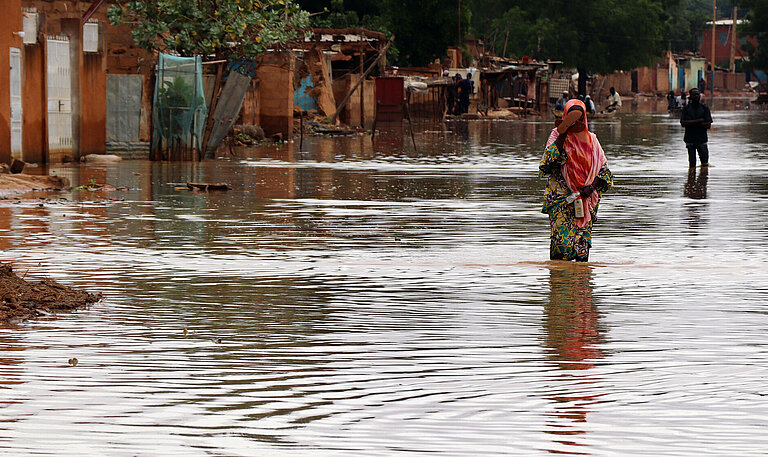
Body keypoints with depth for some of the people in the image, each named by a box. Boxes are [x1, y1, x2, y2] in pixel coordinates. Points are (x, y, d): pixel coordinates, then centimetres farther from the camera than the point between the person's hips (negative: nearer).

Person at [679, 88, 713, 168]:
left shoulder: (705, 108, 4)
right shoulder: (686, 108, 4)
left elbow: (708, 125, -5)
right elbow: (683, 123, -9)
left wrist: (691, 123, -10)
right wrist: (698, 121, -12)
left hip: (702, 139, 0)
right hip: (690, 139, 0)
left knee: (705, 163, -3)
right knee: (692, 163, 0)